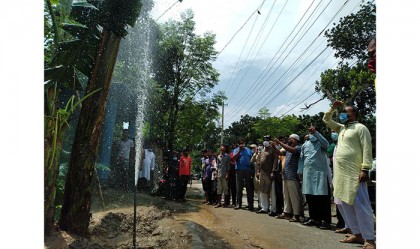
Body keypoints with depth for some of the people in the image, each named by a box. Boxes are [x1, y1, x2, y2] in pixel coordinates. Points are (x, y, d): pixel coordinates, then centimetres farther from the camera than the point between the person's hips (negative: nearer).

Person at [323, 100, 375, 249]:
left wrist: (365, 169, -19)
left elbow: (367, 149, -11)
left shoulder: (360, 128, -3)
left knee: (360, 206, -8)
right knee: (346, 205, 9)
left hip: (354, 174, -8)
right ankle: (357, 235, 17)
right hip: (341, 174, 8)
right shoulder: (342, 128, 20)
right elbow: (326, 120, 30)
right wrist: (333, 108, 15)